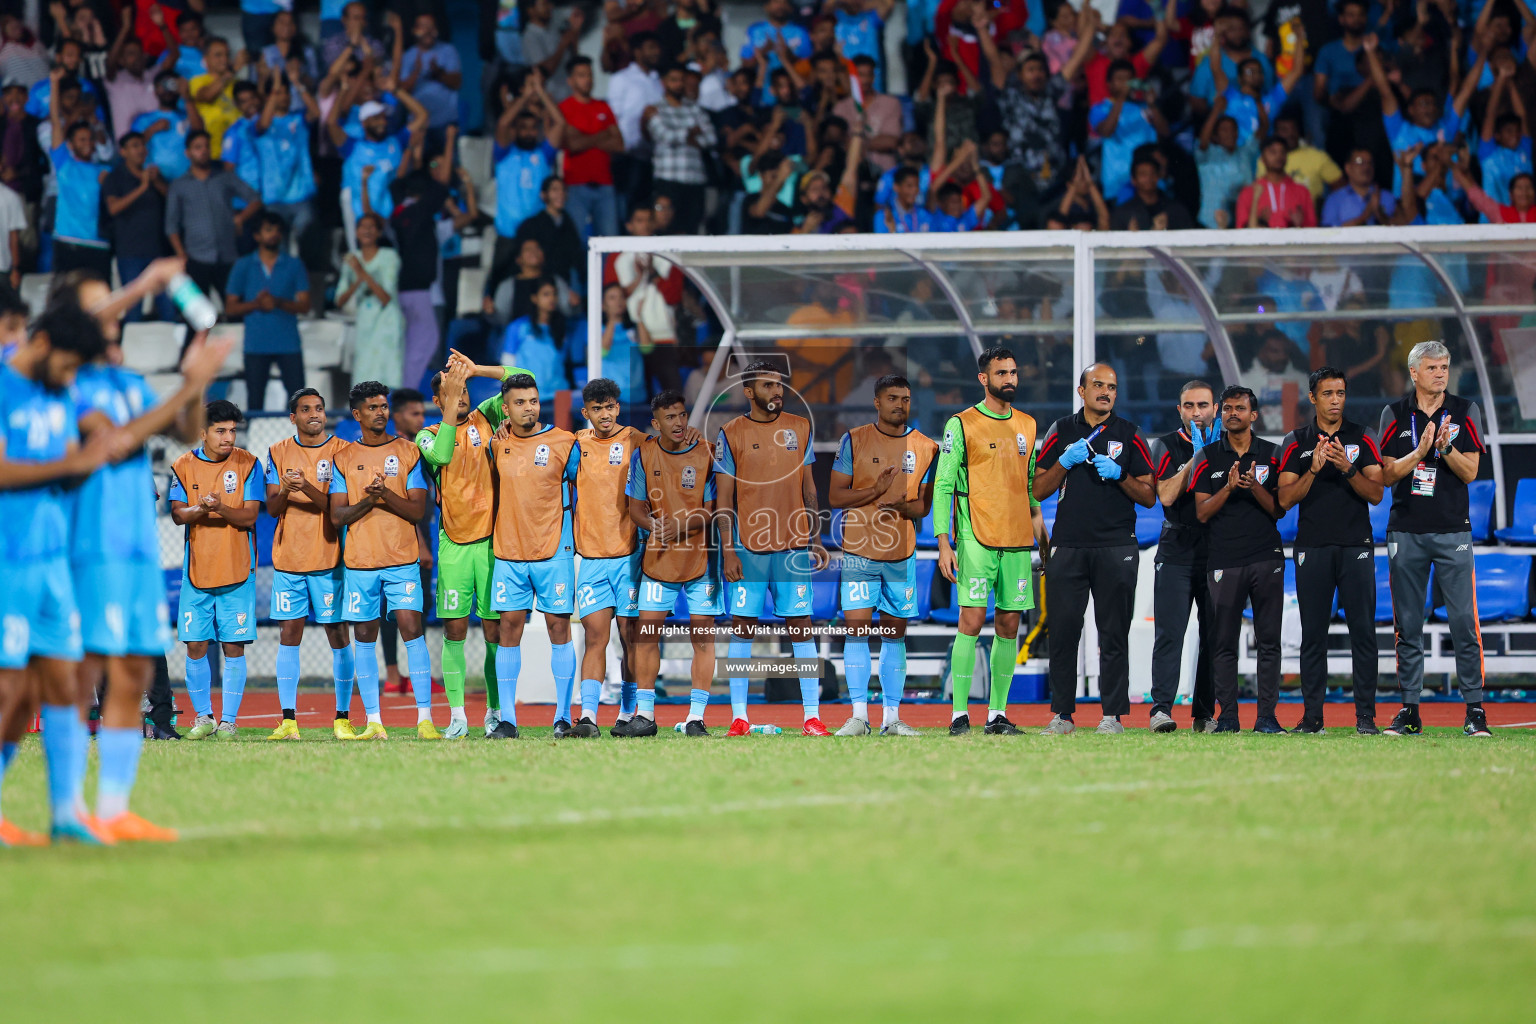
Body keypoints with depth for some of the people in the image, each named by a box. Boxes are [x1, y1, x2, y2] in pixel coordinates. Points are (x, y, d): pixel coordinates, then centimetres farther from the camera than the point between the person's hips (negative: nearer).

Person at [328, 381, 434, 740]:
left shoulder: (407, 452, 5)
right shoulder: (343, 459, 8)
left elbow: (418, 510, 0)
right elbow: (337, 516, 3)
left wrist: (387, 495, -17)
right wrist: (367, 501, -14)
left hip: (402, 561, -2)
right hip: (359, 562, 2)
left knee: (412, 629, -11)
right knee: (364, 637, 2)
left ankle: (424, 719, -11)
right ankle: (373, 722, 7)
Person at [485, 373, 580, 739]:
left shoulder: (564, 443, -3)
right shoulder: (497, 444, 5)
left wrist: (573, 533, 6)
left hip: (554, 551, -3)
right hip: (508, 553, 3)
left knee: (558, 626, -2)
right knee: (509, 628, 1)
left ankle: (563, 716, 3)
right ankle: (507, 719, 3)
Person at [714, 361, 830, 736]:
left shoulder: (799, 428, 9)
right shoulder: (731, 434, 1)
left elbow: (809, 488, 14)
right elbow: (724, 497, 0)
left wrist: (816, 539, 9)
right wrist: (727, 550, -6)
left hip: (794, 546, 2)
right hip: (747, 547, -2)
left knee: (800, 626, 0)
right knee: (742, 626, 0)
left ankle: (812, 716, 2)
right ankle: (739, 716, 6)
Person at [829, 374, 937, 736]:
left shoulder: (925, 448, 7)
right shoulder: (854, 441, 1)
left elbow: (924, 505, 10)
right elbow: (835, 496, -1)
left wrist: (903, 506, -13)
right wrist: (875, 491, -17)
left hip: (902, 553, 2)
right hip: (859, 552, -2)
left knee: (895, 633, 6)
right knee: (857, 627, -10)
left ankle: (891, 717, 10)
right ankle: (858, 716, -9)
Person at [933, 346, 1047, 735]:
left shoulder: (1028, 426, 14)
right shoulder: (962, 425, -1)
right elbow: (943, 485, -3)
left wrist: (1041, 534, 14)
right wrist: (944, 543, -10)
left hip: (1018, 540, 5)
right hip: (976, 539, -5)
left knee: (1008, 626, 4)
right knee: (972, 620, -10)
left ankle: (998, 713, 9)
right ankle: (960, 713, -8)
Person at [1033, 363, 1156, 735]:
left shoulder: (1129, 435, 8)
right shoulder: (1061, 432, 12)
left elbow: (1149, 496, 7)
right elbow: (1038, 490, 9)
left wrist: (1120, 476, -9)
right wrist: (1065, 463, -6)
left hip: (1116, 547, -1)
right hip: (1068, 546, 1)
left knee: (1114, 633, -2)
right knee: (1063, 631, -1)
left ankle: (1113, 714, 1)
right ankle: (1061, 714, 5)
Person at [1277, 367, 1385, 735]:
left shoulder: (1362, 439, 7)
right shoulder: (1296, 442, 8)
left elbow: (1376, 494, 0)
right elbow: (1285, 498, 1)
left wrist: (1347, 468, -15)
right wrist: (1314, 470, -14)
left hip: (1356, 546, 0)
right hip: (1312, 548, 1)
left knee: (1363, 631, -5)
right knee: (1313, 633, 1)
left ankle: (1365, 715, -3)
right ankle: (1312, 715, 4)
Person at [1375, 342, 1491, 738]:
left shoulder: (1465, 412, 4)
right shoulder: (1395, 415, 6)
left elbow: (1470, 471, -2)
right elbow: (1387, 474, 0)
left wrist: (1446, 446, -19)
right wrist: (1421, 450, -15)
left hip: (1452, 531, -1)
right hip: (1406, 532, 1)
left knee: (1464, 622, -6)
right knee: (1407, 625, 4)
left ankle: (1474, 709, -3)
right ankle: (1410, 711, 10)